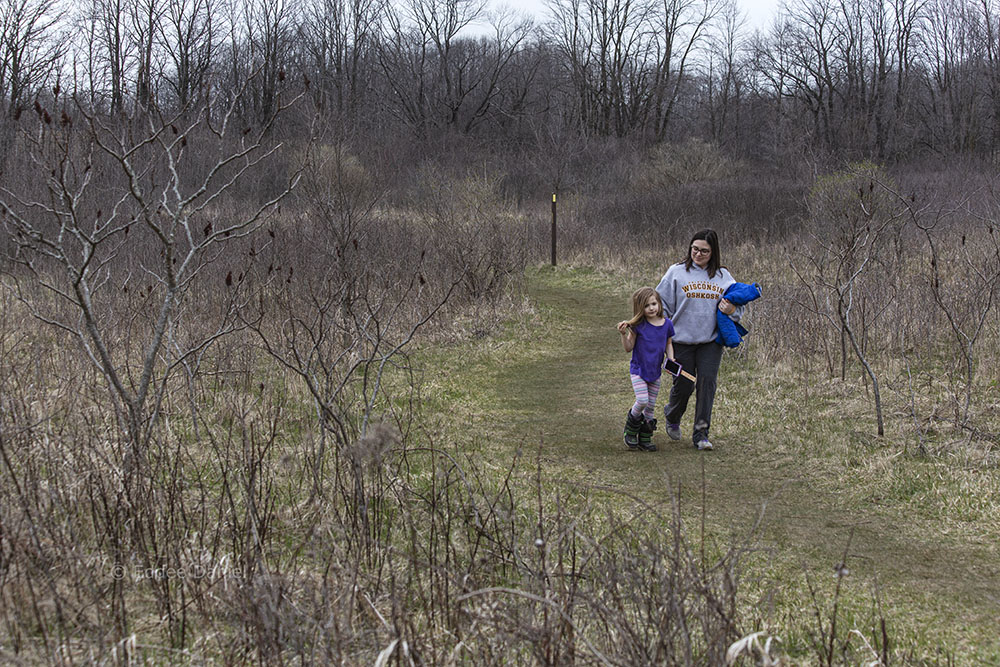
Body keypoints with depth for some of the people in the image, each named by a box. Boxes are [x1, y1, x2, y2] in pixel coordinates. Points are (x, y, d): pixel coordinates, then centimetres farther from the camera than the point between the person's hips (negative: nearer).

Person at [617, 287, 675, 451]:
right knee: (642, 401, -18)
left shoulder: (667, 324, -3)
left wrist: (671, 360, -3)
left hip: (655, 371, 4)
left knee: (651, 406, 8)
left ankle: (645, 439, 22)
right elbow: (628, 348, -6)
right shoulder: (638, 325, -12)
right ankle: (631, 429, 9)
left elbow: (668, 344, 13)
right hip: (638, 369, -4)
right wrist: (623, 334, -23)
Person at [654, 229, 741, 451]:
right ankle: (672, 417, 34)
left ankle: (701, 433, 4)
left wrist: (732, 310, -11)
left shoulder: (723, 276, 7)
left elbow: (738, 303, 13)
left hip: (711, 342, 2)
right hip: (682, 340, -2)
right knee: (683, 385, 3)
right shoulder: (676, 272, 0)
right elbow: (662, 304, 2)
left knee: (707, 383, -4)